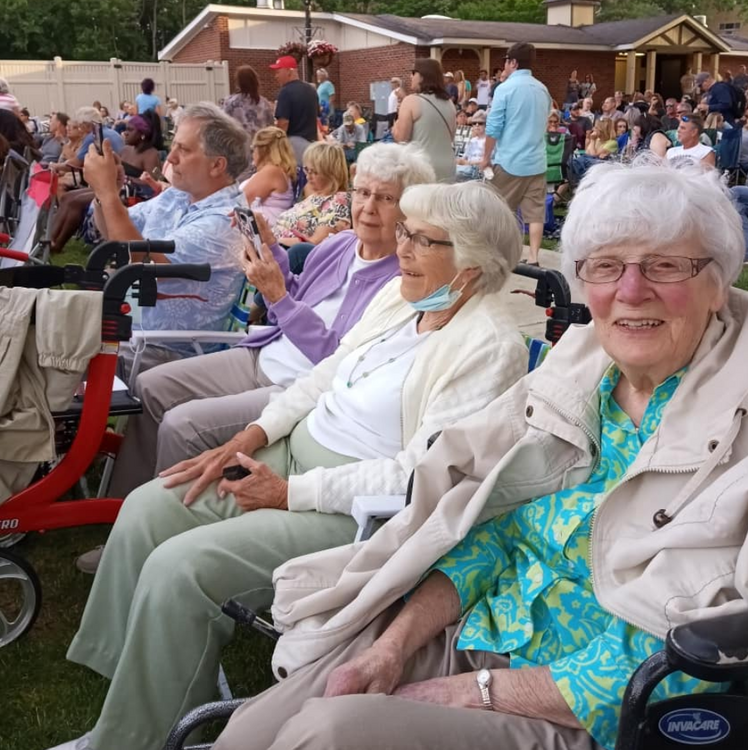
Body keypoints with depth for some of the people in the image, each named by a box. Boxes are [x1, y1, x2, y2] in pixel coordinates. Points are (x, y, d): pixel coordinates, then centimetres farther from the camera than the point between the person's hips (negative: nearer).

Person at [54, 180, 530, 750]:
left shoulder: (490, 346, -19)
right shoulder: (399, 295, 7)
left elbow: (417, 476, -22)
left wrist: (292, 493, -18)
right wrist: (248, 439, 1)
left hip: (357, 506, -9)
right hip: (294, 450, 9)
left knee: (178, 568, -19)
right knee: (147, 509, 0)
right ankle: (118, 676, 18)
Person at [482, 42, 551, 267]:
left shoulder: (505, 89, -9)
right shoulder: (543, 90, 9)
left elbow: (493, 128, -9)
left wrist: (486, 157, 2)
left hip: (510, 160, -5)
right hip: (536, 160, 5)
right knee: (535, 212, 3)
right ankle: (533, 258, 1)